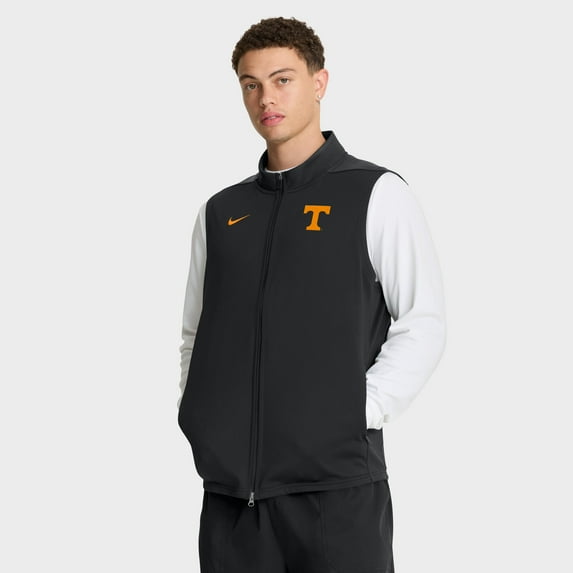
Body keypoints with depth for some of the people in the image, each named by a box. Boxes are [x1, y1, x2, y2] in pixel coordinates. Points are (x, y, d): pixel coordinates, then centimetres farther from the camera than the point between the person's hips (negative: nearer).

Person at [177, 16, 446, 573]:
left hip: (335, 481, -4)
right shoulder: (220, 211, 14)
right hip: (230, 483, 4)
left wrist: (361, 413, -11)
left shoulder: (377, 194, 2)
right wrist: (196, 414, 6)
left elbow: (423, 324, -3)